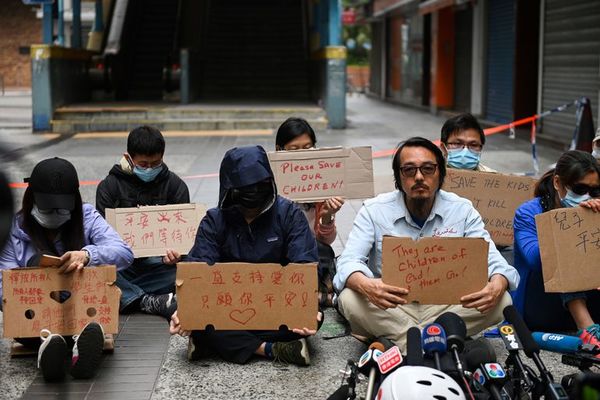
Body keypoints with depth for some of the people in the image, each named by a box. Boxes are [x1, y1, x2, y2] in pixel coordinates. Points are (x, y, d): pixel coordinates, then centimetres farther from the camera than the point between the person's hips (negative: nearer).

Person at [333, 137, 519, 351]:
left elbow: (493, 260, -7)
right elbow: (348, 261, -15)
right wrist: (366, 286, -40)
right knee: (350, 299, -32)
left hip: (444, 306, 2)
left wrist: (497, 287, -33)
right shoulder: (373, 211, -4)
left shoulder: (462, 210, 0)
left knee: (501, 301, -24)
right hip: (390, 309, -2)